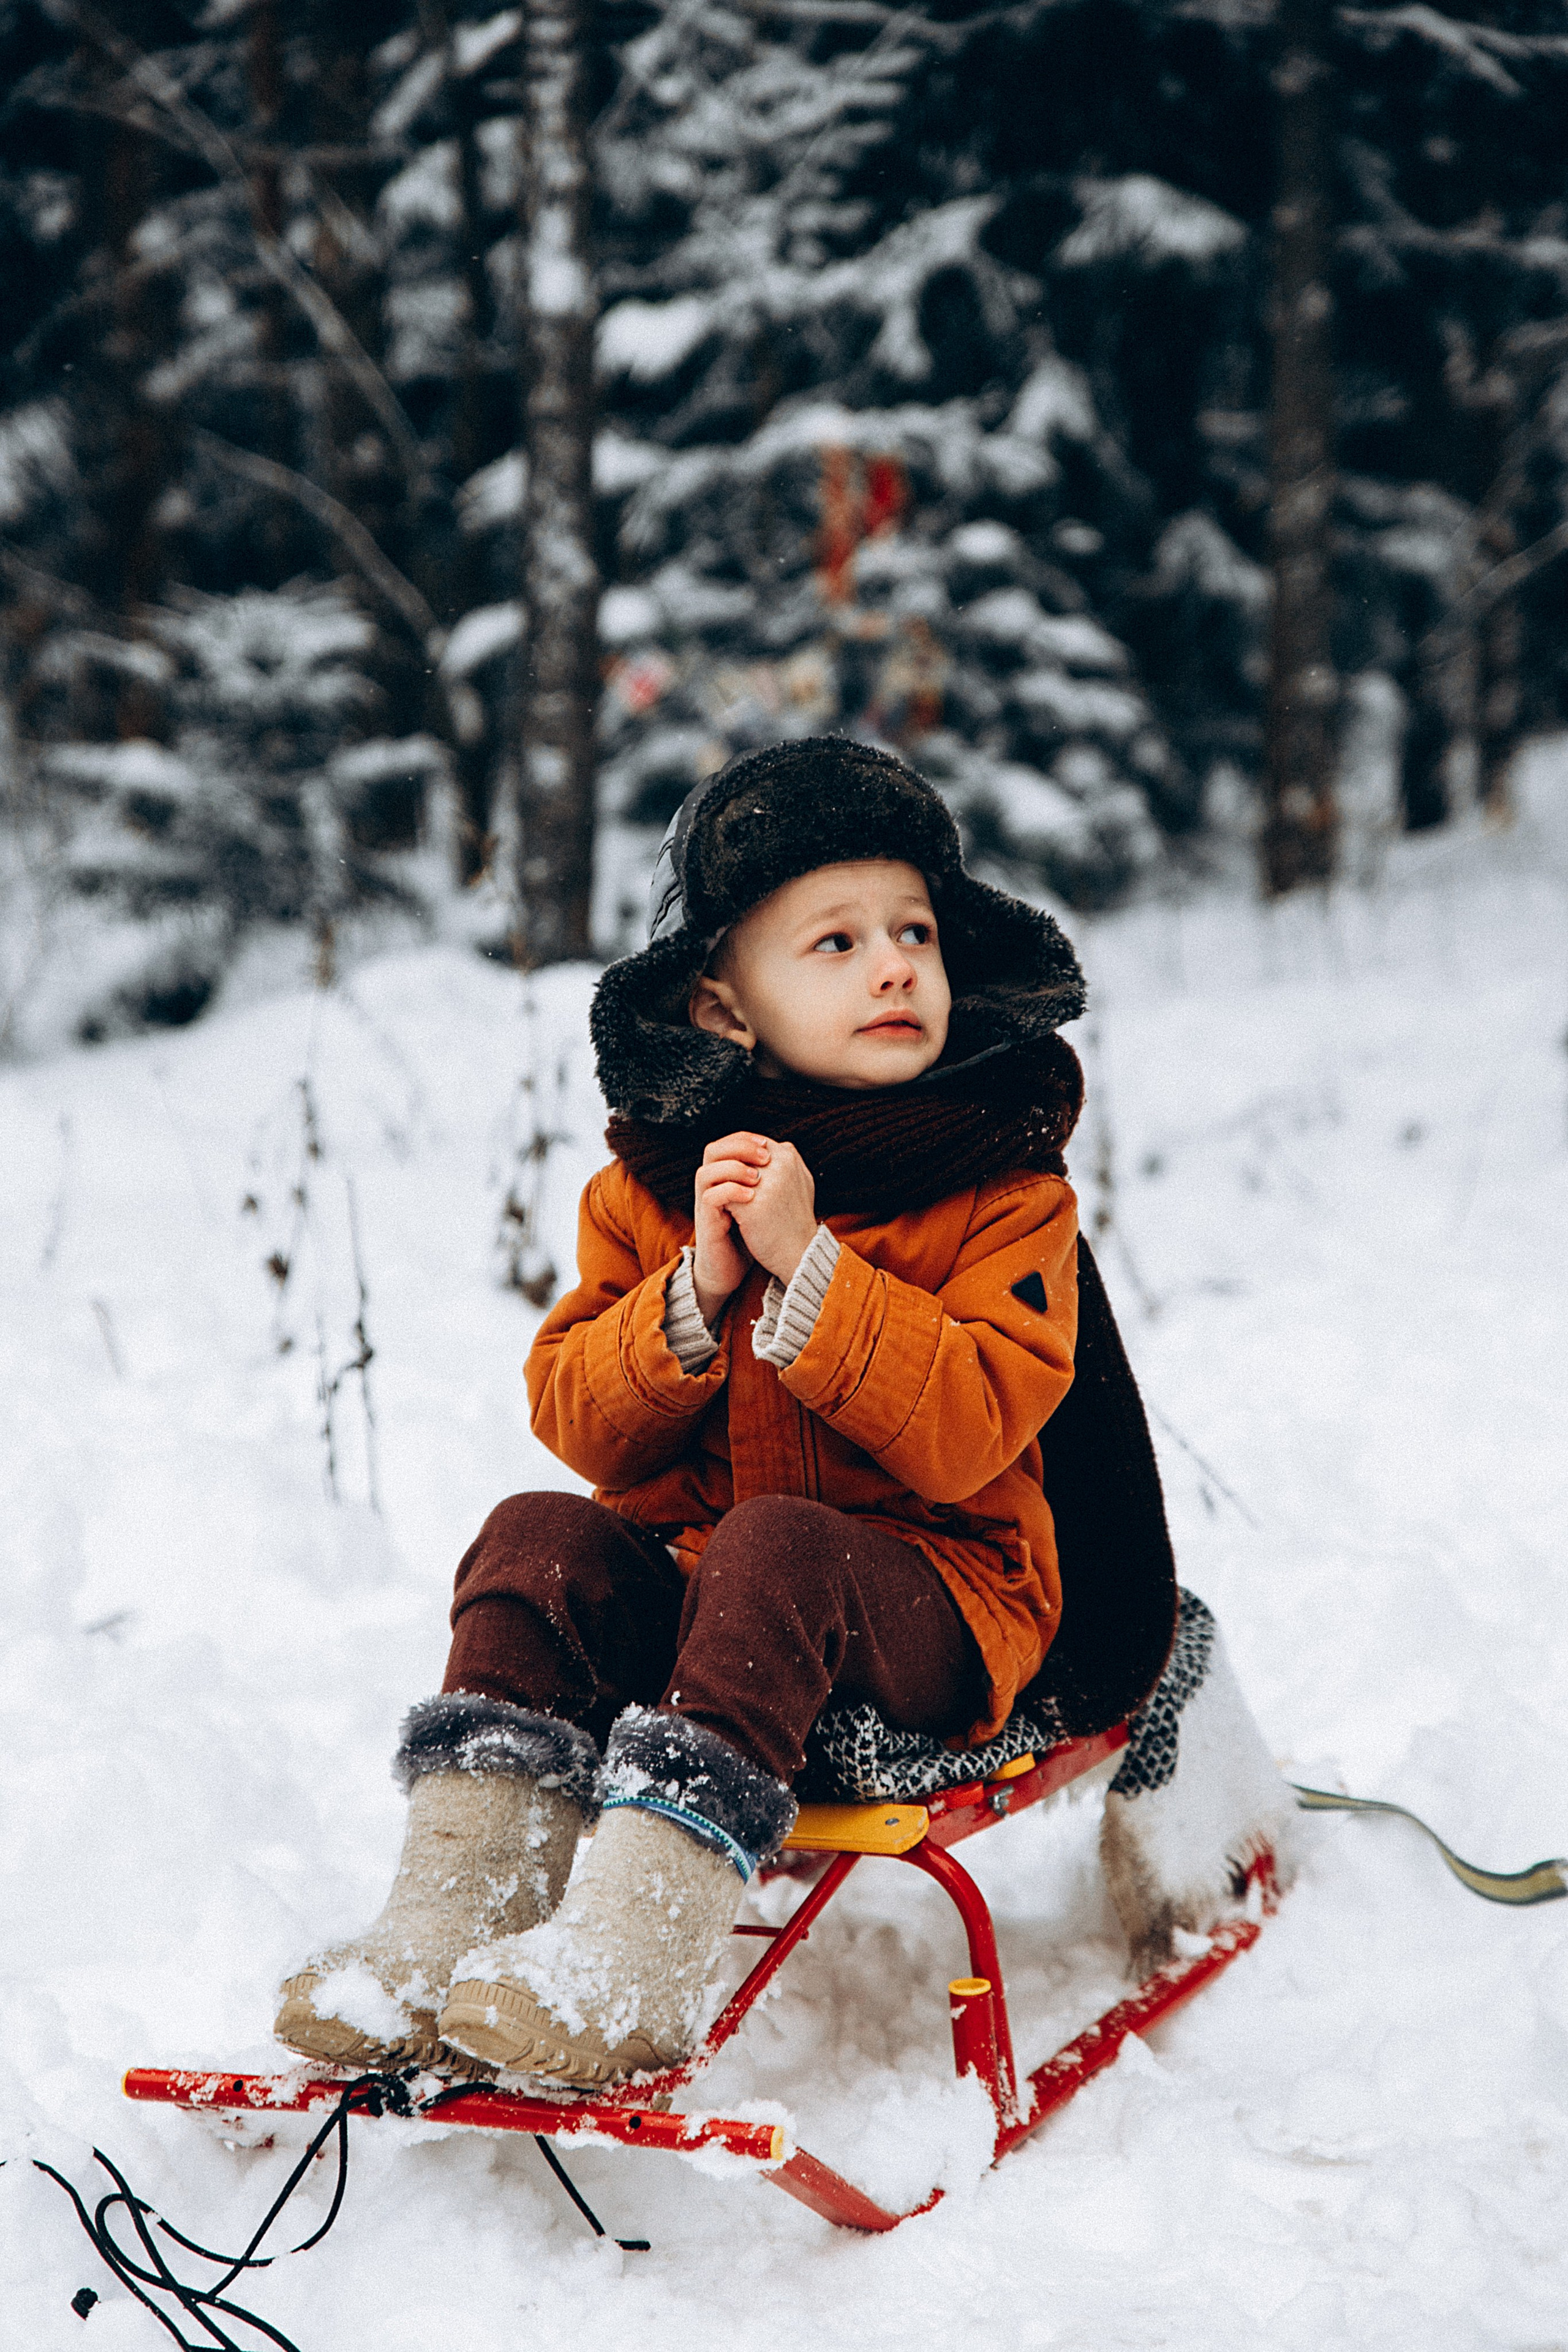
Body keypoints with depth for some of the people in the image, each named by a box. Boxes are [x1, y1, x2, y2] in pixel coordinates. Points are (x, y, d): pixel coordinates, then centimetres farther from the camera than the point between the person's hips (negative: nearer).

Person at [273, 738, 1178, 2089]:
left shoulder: (1004, 1191, -6)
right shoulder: (653, 1183, 5)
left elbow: (969, 1434, -19)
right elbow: (583, 1428, 0)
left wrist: (806, 1265, -25)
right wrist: (693, 1295, -18)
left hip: (939, 1597, -4)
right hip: (689, 1580, 5)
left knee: (779, 1547, -33)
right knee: (540, 1540, -20)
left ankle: (637, 1957, -42)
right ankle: (452, 1916, -24)